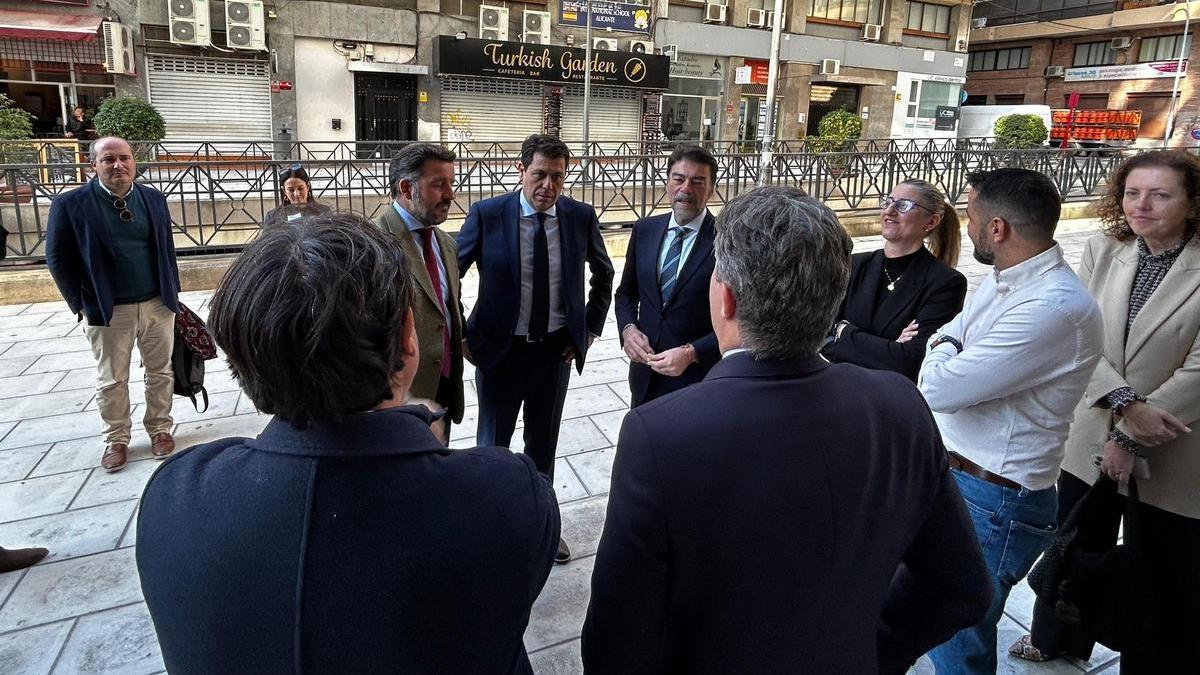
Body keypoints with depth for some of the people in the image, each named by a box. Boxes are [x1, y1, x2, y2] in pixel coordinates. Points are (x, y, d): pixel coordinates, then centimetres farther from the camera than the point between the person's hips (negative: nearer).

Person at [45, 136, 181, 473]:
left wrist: (173, 292, 9)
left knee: (160, 372, 12)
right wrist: (81, 304, -4)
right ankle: (116, 439, 24)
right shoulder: (70, 204, -8)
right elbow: (58, 259, -3)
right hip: (108, 311, -2)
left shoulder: (154, 199, 3)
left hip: (158, 305, 3)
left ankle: (160, 428, 29)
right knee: (112, 381, 8)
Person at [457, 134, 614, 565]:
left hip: (557, 350, 3)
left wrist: (591, 328, 6)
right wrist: (463, 337, -6)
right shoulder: (487, 215, -14)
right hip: (500, 350, -2)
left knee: (544, 443, 19)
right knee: (492, 444, 13)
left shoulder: (581, 217, -6)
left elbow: (603, 275, 11)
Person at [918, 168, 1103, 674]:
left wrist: (943, 352, -4)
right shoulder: (1003, 280, 5)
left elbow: (937, 387, -25)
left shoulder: (1055, 308, -26)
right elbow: (941, 338, 14)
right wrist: (947, 355, -7)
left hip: (990, 500, -9)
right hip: (950, 475, 9)